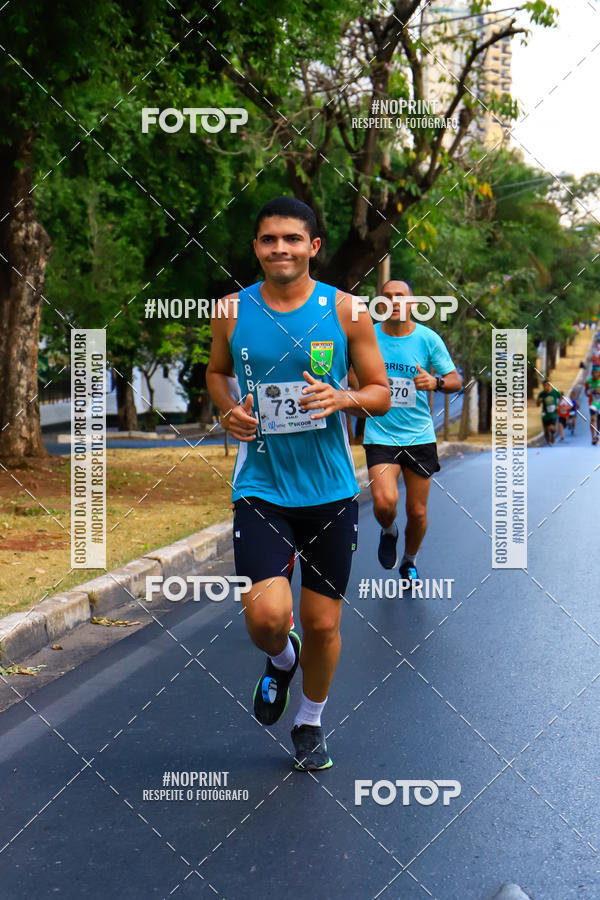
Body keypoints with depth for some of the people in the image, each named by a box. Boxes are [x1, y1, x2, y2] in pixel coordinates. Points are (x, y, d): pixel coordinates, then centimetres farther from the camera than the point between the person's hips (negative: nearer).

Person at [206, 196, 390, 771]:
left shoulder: (344, 310, -3)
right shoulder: (233, 310, 0)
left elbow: (381, 393, 4)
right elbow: (216, 371, 18)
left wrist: (344, 398, -18)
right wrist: (228, 410, -3)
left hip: (331, 491, 1)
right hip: (261, 485, 0)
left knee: (323, 624, 9)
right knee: (266, 615, -18)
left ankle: (310, 724, 36)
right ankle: (280, 660, 20)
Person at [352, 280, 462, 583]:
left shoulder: (428, 338, -3)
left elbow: (456, 380, 0)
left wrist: (436, 382, -20)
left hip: (419, 436, 1)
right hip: (380, 435, -1)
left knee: (417, 512, 6)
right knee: (384, 502, -21)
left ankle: (409, 561, 35)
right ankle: (388, 532, 16)